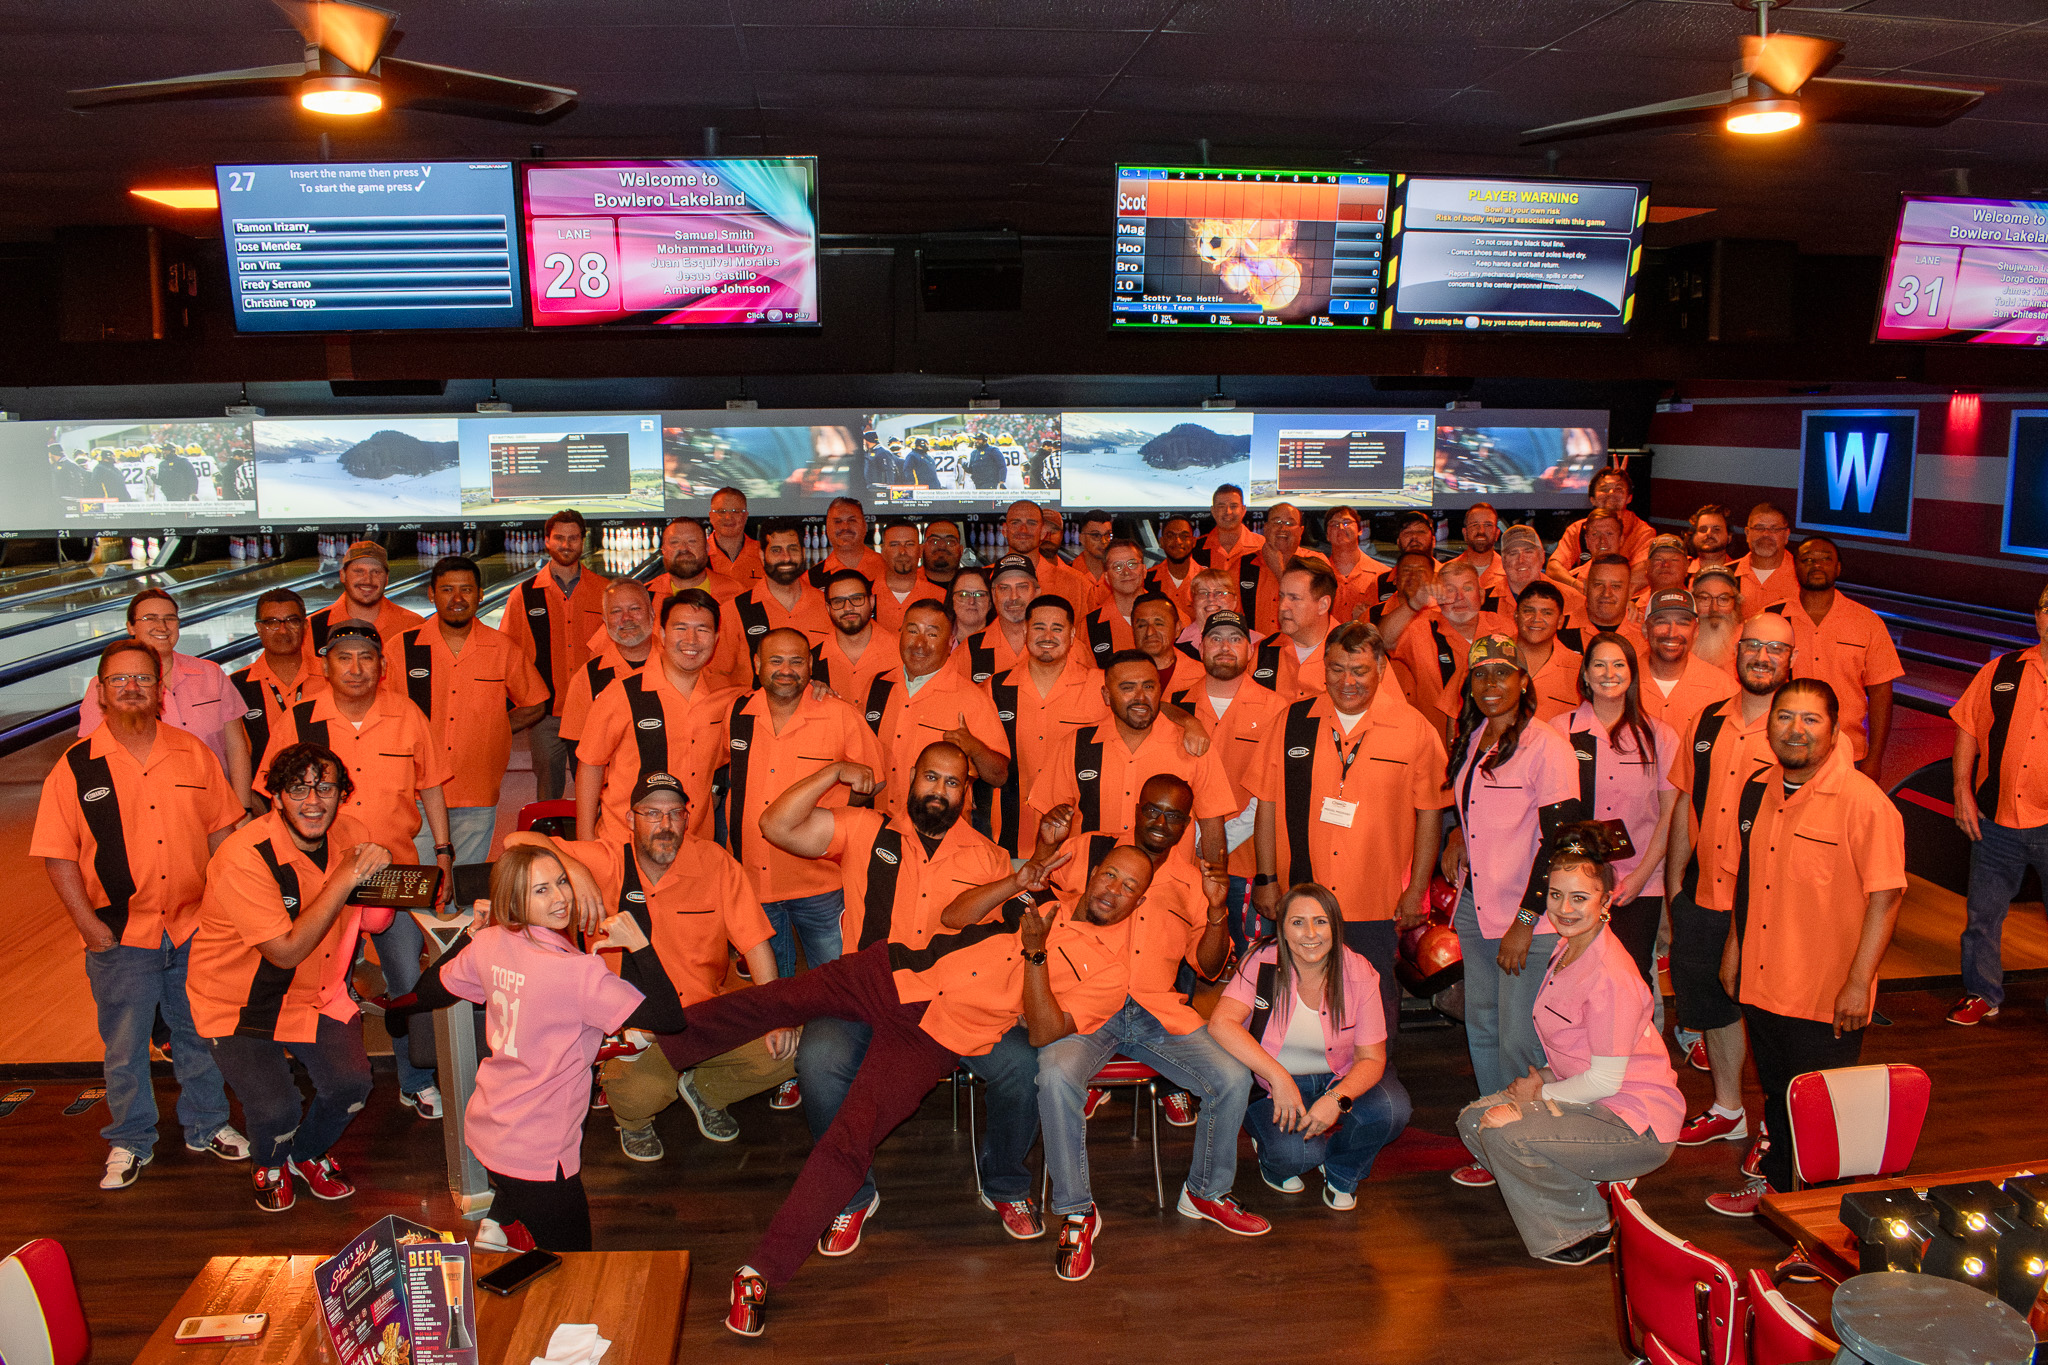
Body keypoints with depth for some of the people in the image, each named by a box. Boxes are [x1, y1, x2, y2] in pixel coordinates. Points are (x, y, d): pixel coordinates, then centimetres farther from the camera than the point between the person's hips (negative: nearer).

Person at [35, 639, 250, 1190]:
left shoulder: (193, 753, 1)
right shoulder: (75, 767, -6)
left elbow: (221, 829, 7)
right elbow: (58, 855, -4)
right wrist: (89, 924, -10)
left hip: (195, 928, 2)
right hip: (120, 935, -2)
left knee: (199, 1032, 15)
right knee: (124, 1043, 10)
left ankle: (206, 1124, 33)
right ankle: (130, 1141, 29)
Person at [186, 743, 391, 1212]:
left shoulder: (350, 835, -11)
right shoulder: (243, 857, -28)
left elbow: (375, 920, -3)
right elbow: (287, 951, -30)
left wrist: (379, 872, -24)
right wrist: (344, 878, -34)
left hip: (317, 994, 5)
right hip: (239, 1002, -4)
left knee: (350, 1085, -11)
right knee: (276, 1109, -17)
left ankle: (309, 1153, 24)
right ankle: (270, 1165, 22)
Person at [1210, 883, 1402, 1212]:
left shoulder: (1359, 974, -11)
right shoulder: (1263, 962, -16)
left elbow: (1371, 1058, -8)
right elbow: (1221, 1023, -28)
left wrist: (1337, 1099, -28)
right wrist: (1278, 1076, -35)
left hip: (1337, 1082, 3)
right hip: (1272, 1086, -3)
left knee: (1392, 1108, -26)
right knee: (1296, 1152, -31)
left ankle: (1340, 1172, 7)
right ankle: (1274, 1159, 11)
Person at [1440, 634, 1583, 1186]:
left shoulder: (1547, 746, -12)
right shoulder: (1468, 741, 10)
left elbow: (1558, 839, -15)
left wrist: (1524, 922, -16)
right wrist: (1458, 833, 7)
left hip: (1530, 918, -7)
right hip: (1474, 912, 7)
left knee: (1520, 1039, -5)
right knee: (1483, 1031, 13)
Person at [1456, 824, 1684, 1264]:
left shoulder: (1610, 976, -24)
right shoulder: (1567, 949, 4)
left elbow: (1605, 1079, -20)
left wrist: (1540, 1093, -11)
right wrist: (1546, 1076, -1)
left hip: (1636, 1122, -9)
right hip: (1589, 1098, 9)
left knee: (1505, 1135, -25)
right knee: (1473, 1119, 0)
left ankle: (1586, 1230, 0)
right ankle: (1592, 1188, 10)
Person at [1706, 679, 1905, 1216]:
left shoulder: (1864, 801, -16)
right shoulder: (1758, 790, 5)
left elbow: (1885, 896, -17)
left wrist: (1858, 983, -18)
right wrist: (1734, 946, 17)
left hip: (1828, 996, -6)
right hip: (1761, 984, 6)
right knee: (1775, 1093, 22)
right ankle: (1775, 1180, 42)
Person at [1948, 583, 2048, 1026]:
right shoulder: (2001, 671, 5)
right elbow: (1967, 729, 10)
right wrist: (1963, 791, 3)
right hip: (1997, 818, 3)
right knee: (1984, 912, 12)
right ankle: (1981, 995, 27)